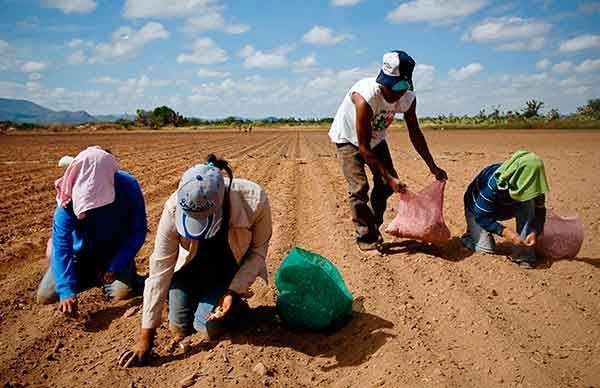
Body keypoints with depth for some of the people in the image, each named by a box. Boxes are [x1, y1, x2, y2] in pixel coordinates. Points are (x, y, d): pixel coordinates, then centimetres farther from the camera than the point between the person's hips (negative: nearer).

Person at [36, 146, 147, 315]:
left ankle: (104, 278, 13)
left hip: (115, 253, -1)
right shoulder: (70, 195, -27)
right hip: (81, 253, 1)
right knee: (45, 297, -4)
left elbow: (138, 231, -18)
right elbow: (61, 243, -29)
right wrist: (67, 290, -38)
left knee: (122, 294, -23)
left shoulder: (128, 186, -28)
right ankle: (92, 276, 22)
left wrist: (116, 266, -25)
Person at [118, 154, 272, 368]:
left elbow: (258, 251, -16)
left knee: (208, 325, -15)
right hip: (192, 265, 2)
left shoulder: (254, 200, -35)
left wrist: (234, 291, -28)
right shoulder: (174, 209, -32)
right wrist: (146, 337, -22)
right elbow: (159, 270, -26)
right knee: (180, 327, 0)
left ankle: (238, 306, 16)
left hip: (230, 267, -1)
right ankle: (198, 295, 29)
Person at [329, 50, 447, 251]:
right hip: (348, 138, -5)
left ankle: (374, 230, 18)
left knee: (385, 184, 0)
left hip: (376, 138, 6)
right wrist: (389, 177, -35)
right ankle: (365, 238, -3)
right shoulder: (365, 97, -40)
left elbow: (415, 133, -4)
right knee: (359, 187, -15)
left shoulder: (408, 98, -22)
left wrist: (432, 166, -3)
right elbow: (363, 147, -34)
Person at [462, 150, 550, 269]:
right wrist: (504, 231, -44)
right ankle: (470, 235, 16)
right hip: (478, 210, -5)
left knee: (528, 204, -24)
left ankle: (524, 253, -20)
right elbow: (481, 216, -33)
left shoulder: (529, 185, -24)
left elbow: (539, 210, -13)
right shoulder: (494, 183, -39)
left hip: (504, 207, 5)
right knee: (486, 249, -17)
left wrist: (535, 232, -31)